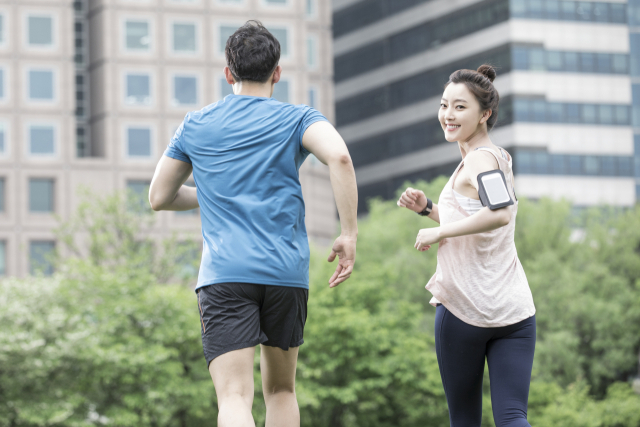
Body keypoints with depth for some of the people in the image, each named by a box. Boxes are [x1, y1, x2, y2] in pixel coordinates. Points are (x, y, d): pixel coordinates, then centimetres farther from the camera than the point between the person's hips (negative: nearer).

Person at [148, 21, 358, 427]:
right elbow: (339, 156, -13)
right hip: (287, 272, 1)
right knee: (281, 390, 19)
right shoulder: (297, 119, 8)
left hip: (224, 274, -1)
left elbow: (159, 197, 20)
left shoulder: (195, 125, 14)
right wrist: (350, 234, -10)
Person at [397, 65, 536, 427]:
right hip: (516, 310, 7)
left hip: (464, 309, -7)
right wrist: (427, 207, 18)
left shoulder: (479, 160, -10)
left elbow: (500, 215, -29)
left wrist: (438, 232, -19)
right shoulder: (501, 158, 18)